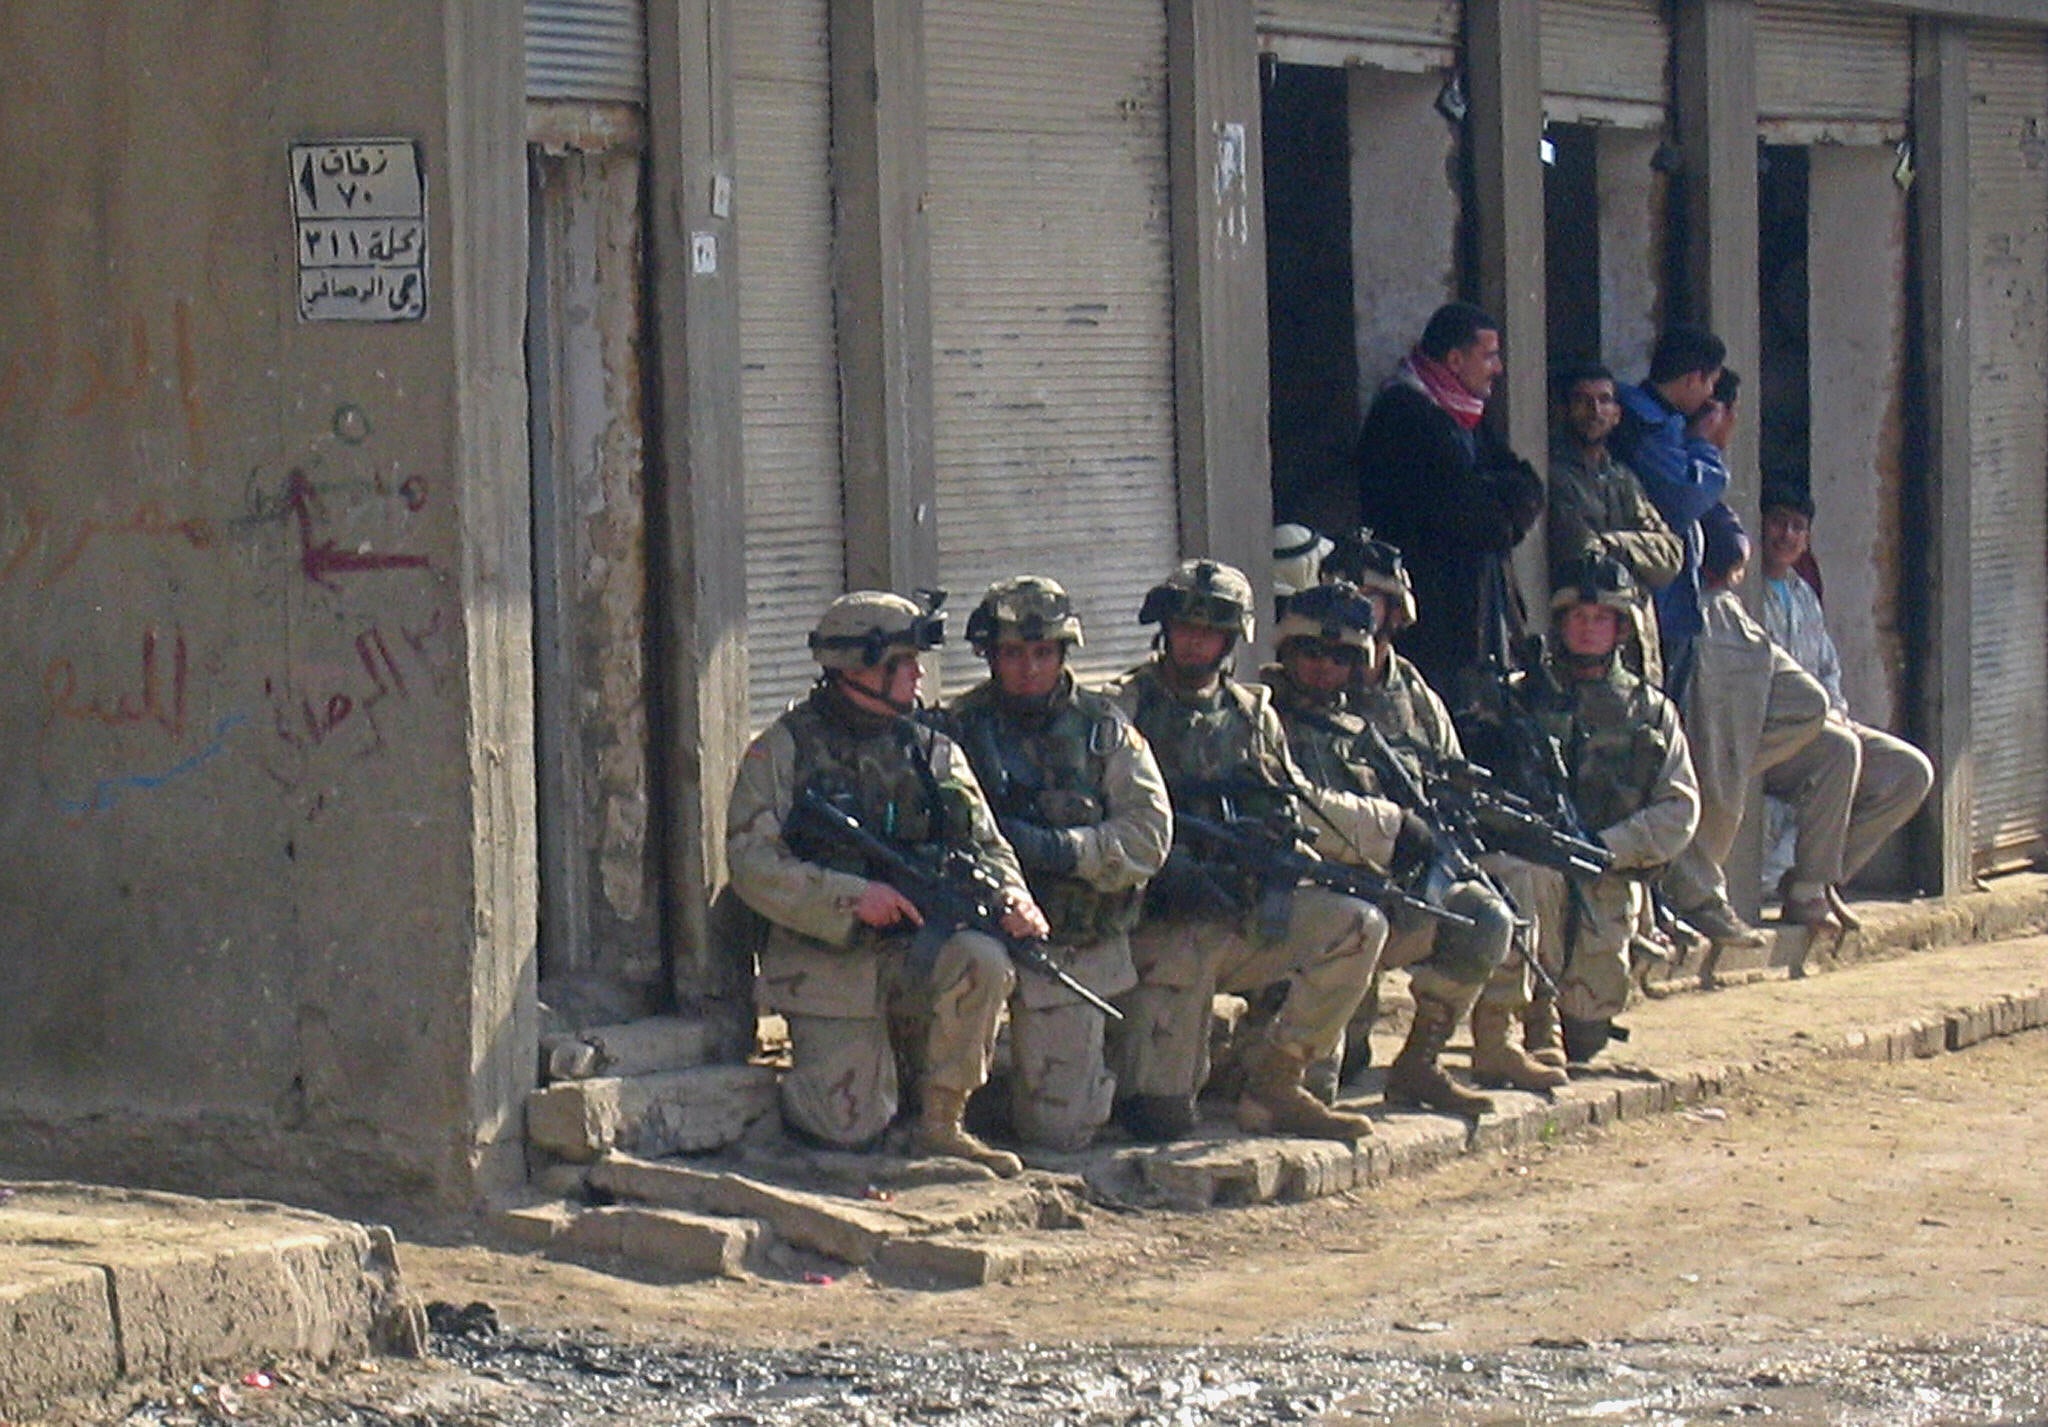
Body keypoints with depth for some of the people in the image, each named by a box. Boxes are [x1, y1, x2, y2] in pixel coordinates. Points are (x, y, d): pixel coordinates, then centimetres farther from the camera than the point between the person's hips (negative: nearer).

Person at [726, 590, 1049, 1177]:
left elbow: (987, 846, 11)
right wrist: (851, 896, -22)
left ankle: (941, 1124, -11)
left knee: (983, 962, -29)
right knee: (852, 1131, -13)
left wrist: (1012, 897, -12)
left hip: (917, 952, 4)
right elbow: (753, 864, -11)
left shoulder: (933, 751, 10)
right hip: (829, 963, -4)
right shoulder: (784, 751, -4)